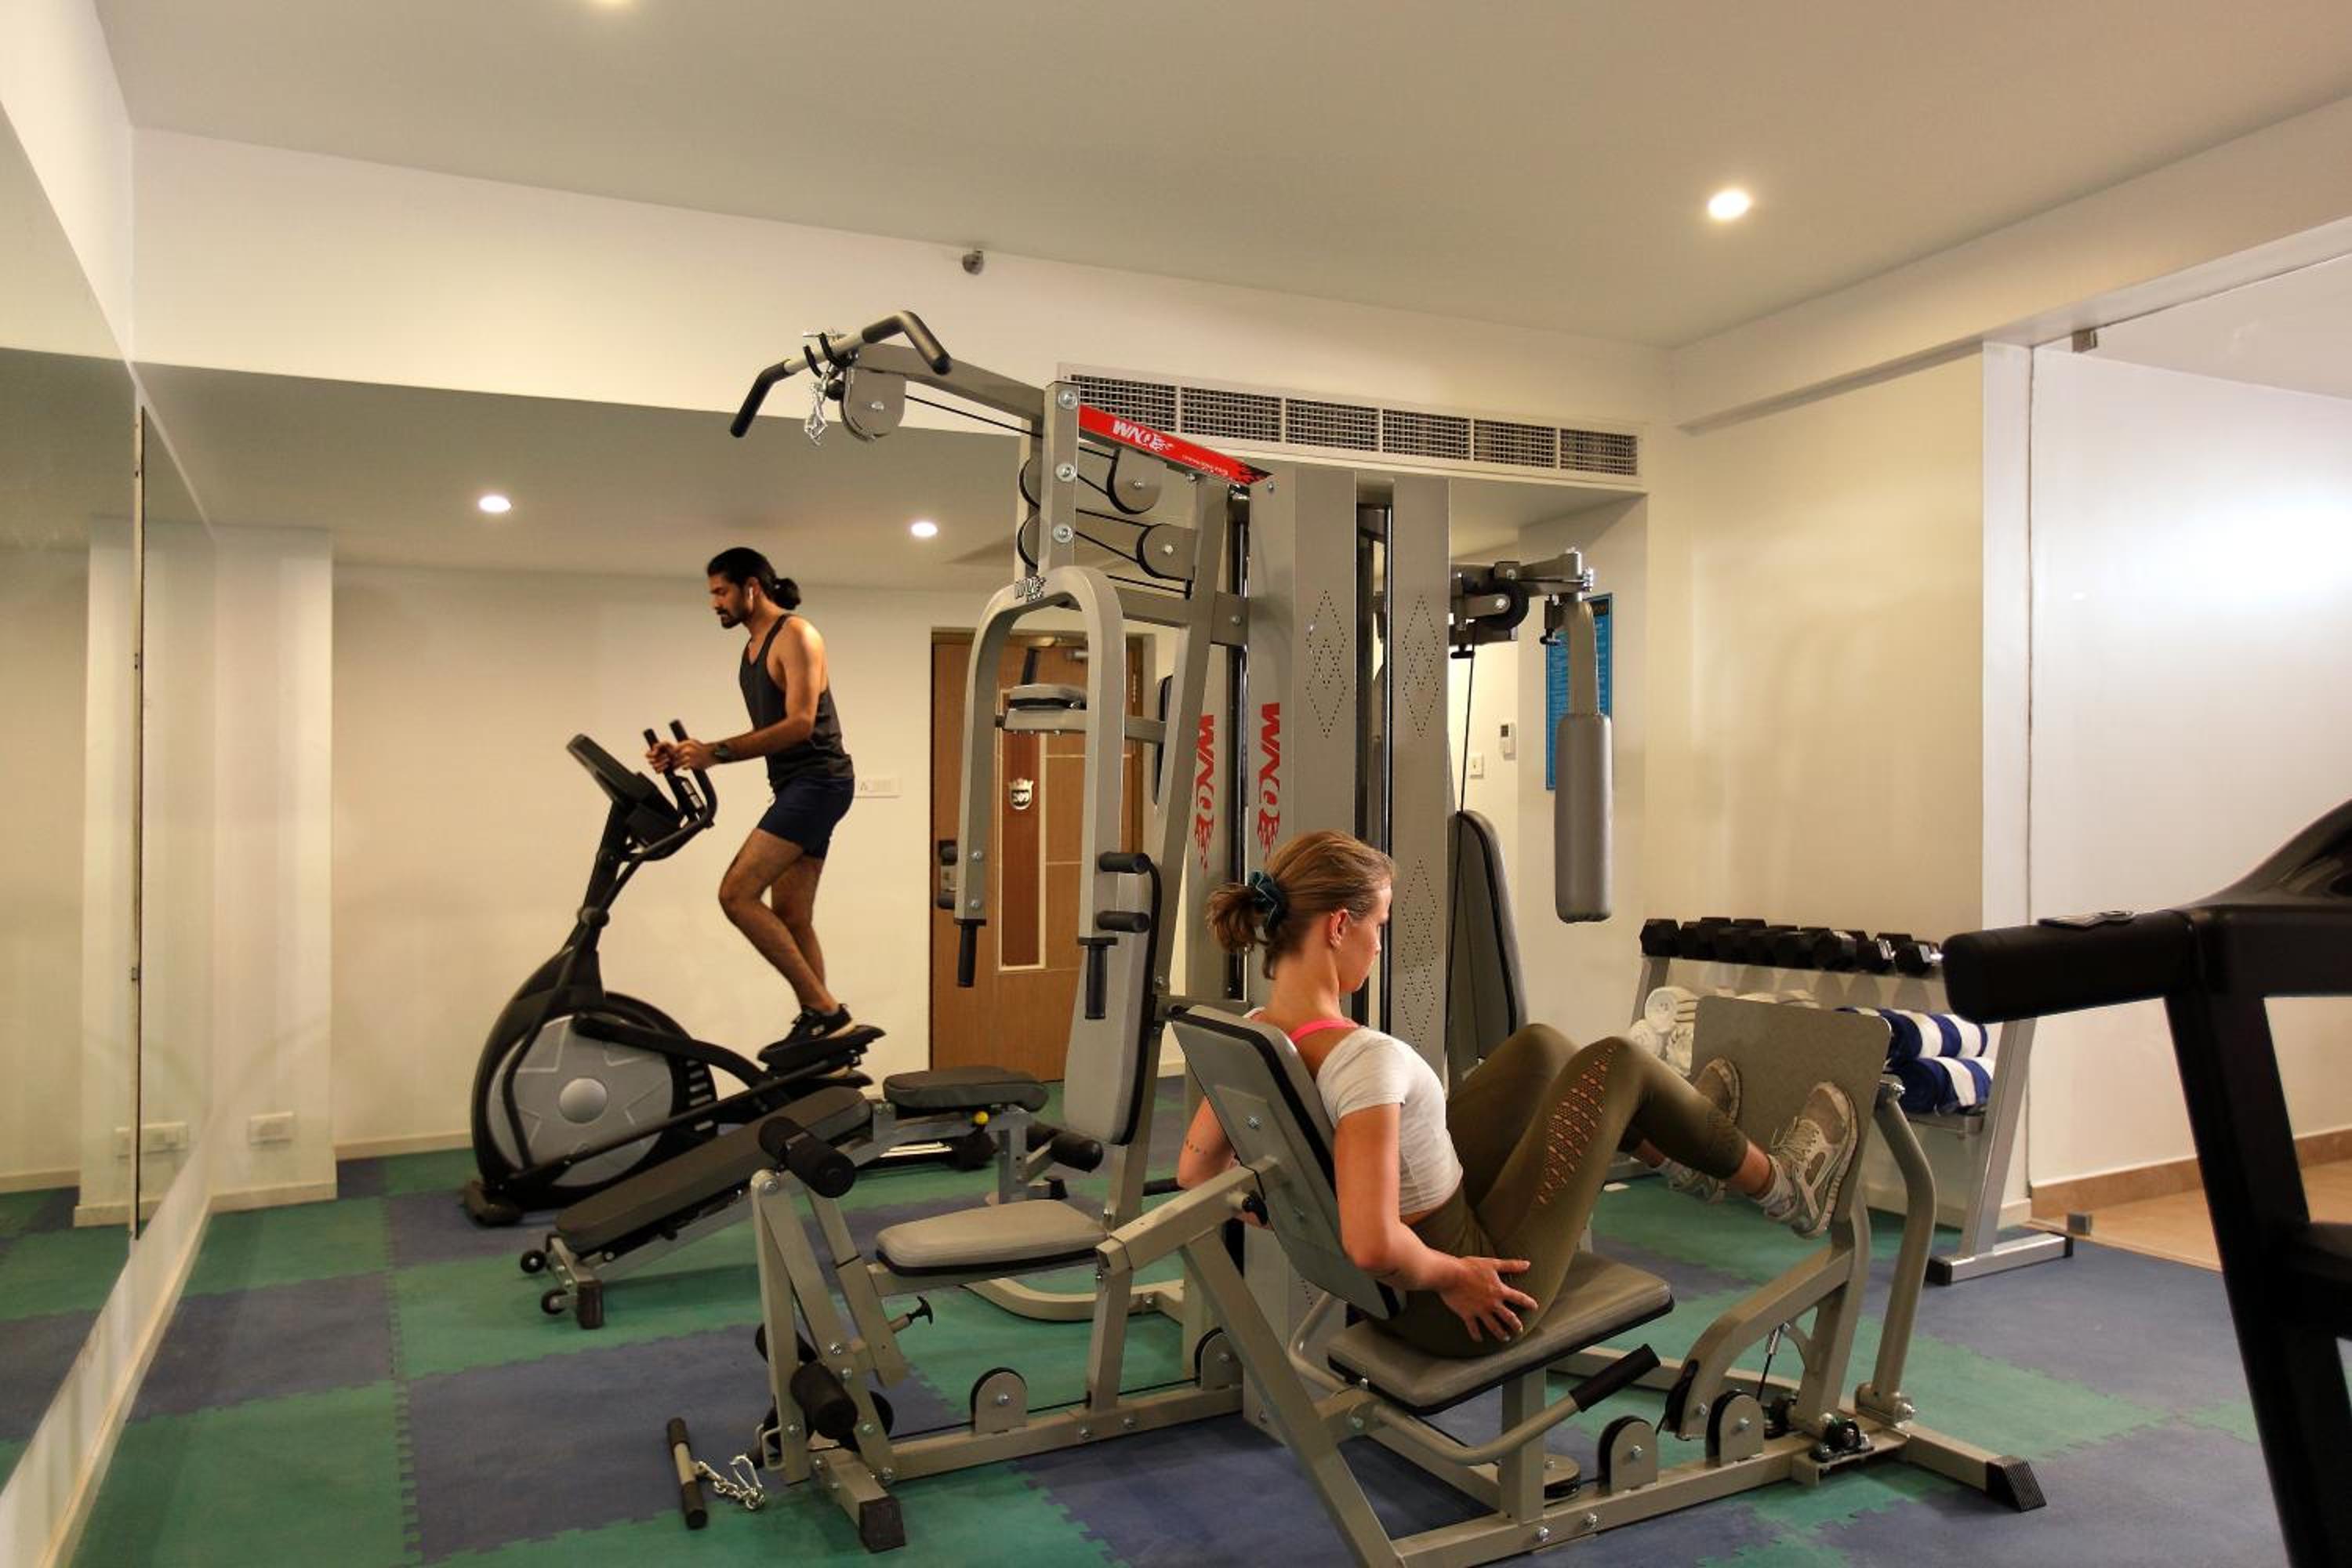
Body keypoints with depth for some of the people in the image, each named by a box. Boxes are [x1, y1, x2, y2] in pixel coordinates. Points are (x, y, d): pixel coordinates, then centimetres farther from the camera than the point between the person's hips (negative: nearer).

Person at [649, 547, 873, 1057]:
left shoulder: (795, 635, -8)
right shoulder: (753, 648, 20)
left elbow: (799, 724, -18)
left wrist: (716, 752, -21)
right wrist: (688, 756, 12)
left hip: (818, 780, -10)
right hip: (796, 786, 10)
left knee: (737, 893, -17)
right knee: (789, 918, 7)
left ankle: (826, 1011, -15)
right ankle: (819, 1022, 11)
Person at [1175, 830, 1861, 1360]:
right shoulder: (1365, 1058, -34)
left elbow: (1196, 1173, 5)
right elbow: (1373, 1247, -41)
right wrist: (1450, 1277, -21)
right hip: (1459, 1307, -8)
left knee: (1540, 1047, 19)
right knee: (1617, 1062, 7)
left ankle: (1681, 1157, 47)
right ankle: (1779, 1184, 34)